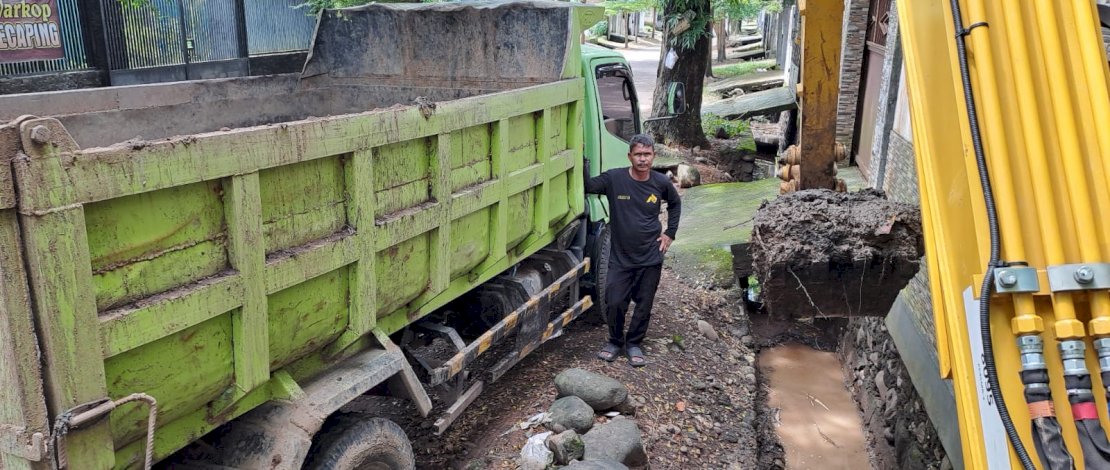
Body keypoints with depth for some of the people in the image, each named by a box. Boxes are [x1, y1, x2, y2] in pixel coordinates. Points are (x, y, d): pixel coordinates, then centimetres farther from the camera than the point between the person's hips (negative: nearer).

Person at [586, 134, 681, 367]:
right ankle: (615, 341, 25)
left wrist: (670, 233, 9)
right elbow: (584, 187, -13)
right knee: (614, 303, -1)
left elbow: (675, 204, 15)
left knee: (644, 305, 9)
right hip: (620, 257, -1)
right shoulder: (614, 178, -12)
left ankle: (634, 343, 30)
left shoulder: (661, 182, -4)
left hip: (650, 258, 2)